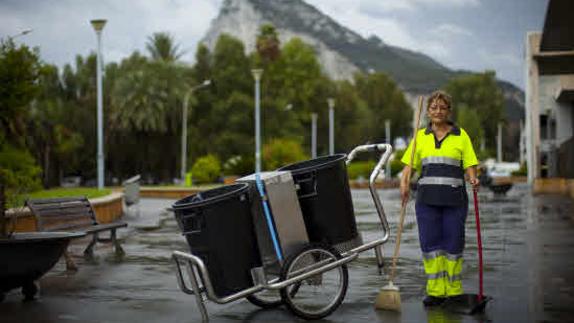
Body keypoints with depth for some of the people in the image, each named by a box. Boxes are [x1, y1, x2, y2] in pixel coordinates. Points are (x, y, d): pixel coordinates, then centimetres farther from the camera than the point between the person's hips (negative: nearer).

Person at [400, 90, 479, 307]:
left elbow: (469, 166, 2)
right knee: (430, 243, 0)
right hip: (427, 198, 2)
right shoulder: (421, 136, 11)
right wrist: (404, 183, -11)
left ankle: (453, 292, 14)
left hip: (454, 198, -2)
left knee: (453, 244, 2)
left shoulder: (461, 135, 6)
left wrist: (473, 180, -19)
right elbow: (409, 165, 7)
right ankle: (436, 291, 7)